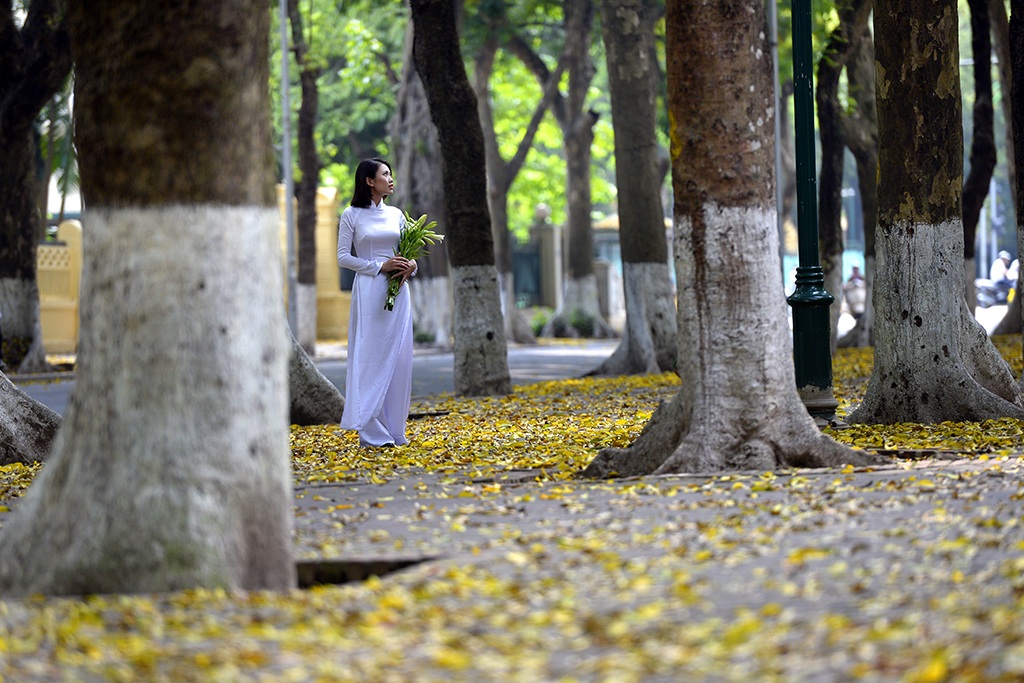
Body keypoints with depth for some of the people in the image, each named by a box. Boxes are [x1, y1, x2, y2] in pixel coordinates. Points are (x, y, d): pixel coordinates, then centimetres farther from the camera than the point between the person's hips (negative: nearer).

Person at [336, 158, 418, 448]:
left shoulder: (396, 215, 13)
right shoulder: (352, 215, 0)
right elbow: (343, 257, -2)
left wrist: (411, 265, -5)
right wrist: (379, 266, -13)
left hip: (397, 293, 5)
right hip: (368, 291, -4)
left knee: (398, 359, 1)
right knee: (371, 357, -6)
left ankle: (395, 430, 6)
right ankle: (372, 432, -5)